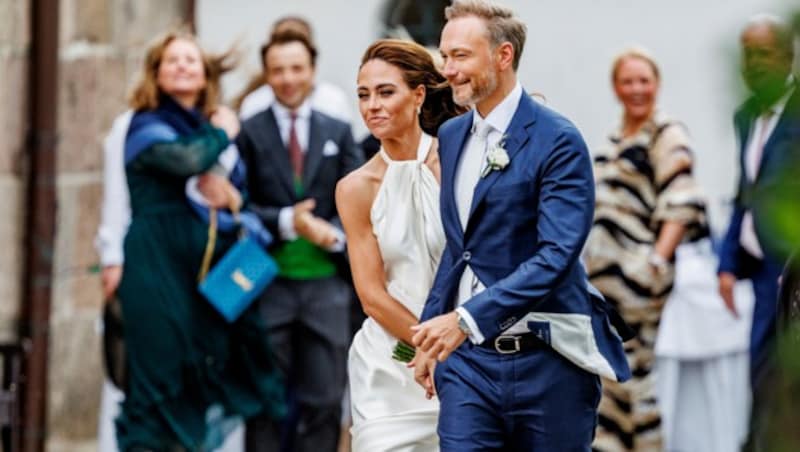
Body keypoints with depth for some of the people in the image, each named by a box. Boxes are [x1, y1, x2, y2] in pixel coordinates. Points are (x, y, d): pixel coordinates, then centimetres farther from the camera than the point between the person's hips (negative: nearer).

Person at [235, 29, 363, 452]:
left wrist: (337, 232, -14)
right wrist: (286, 222, -18)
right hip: (269, 281, -2)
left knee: (324, 399, 2)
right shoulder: (248, 133, 2)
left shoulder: (338, 132, 12)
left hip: (325, 279, 2)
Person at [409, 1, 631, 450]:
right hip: (468, 355, 5)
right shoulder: (452, 135, 12)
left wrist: (467, 319, -28)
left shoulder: (557, 140, -11)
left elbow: (557, 254, -21)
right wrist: (433, 333, 14)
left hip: (547, 360, -5)